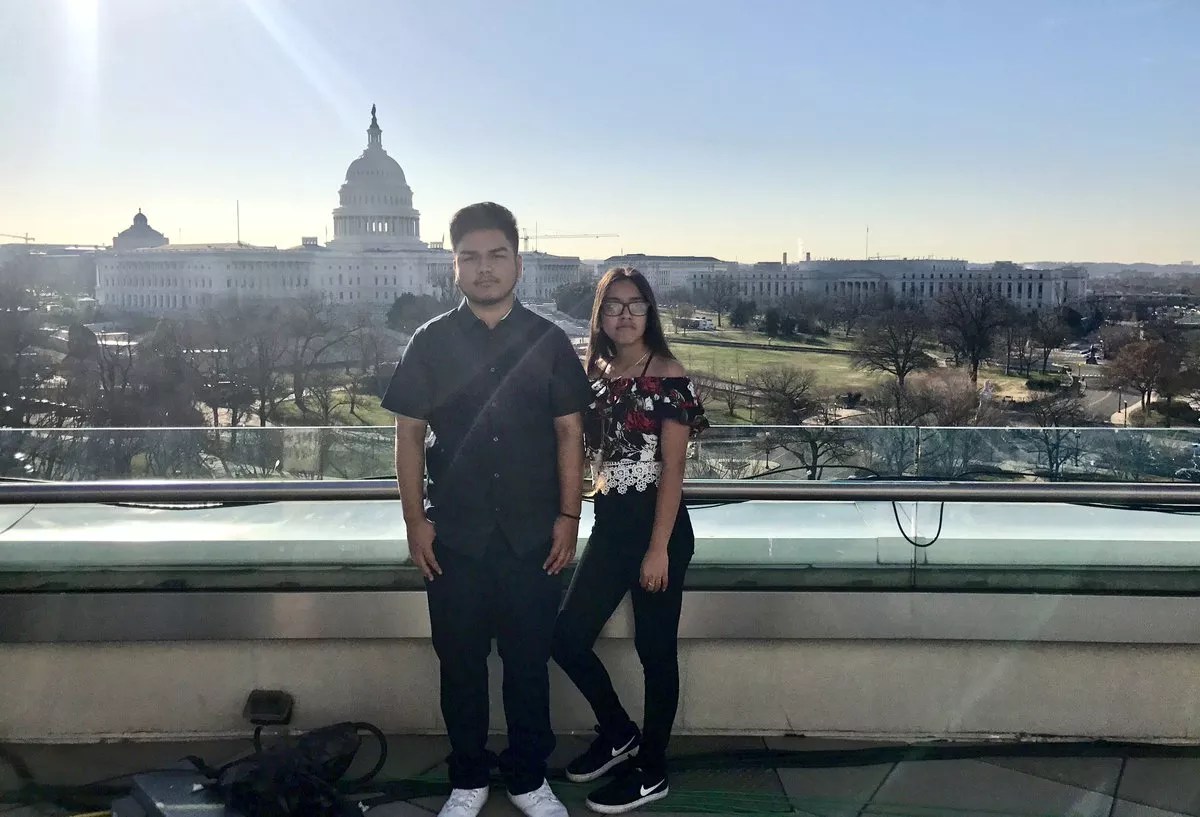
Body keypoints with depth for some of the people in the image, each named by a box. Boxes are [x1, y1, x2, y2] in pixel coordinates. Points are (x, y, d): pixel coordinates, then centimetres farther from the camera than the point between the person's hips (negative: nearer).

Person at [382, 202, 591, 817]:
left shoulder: (548, 342, 2)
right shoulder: (431, 343, 1)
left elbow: (569, 432, 3)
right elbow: (409, 434, 3)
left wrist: (568, 517, -2)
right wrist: (415, 519, -2)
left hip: (532, 536, 0)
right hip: (454, 536, 0)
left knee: (529, 661, 9)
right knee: (460, 663, 11)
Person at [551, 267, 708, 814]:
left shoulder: (668, 377, -10)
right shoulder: (596, 373, 8)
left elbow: (673, 469, -13)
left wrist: (659, 548, -16)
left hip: (657, 524, -7)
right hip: (610, 522, 7)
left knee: (654, 649, 5)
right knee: (568, 637, 7)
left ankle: (650, 772, 21)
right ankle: (618, 732, 31)